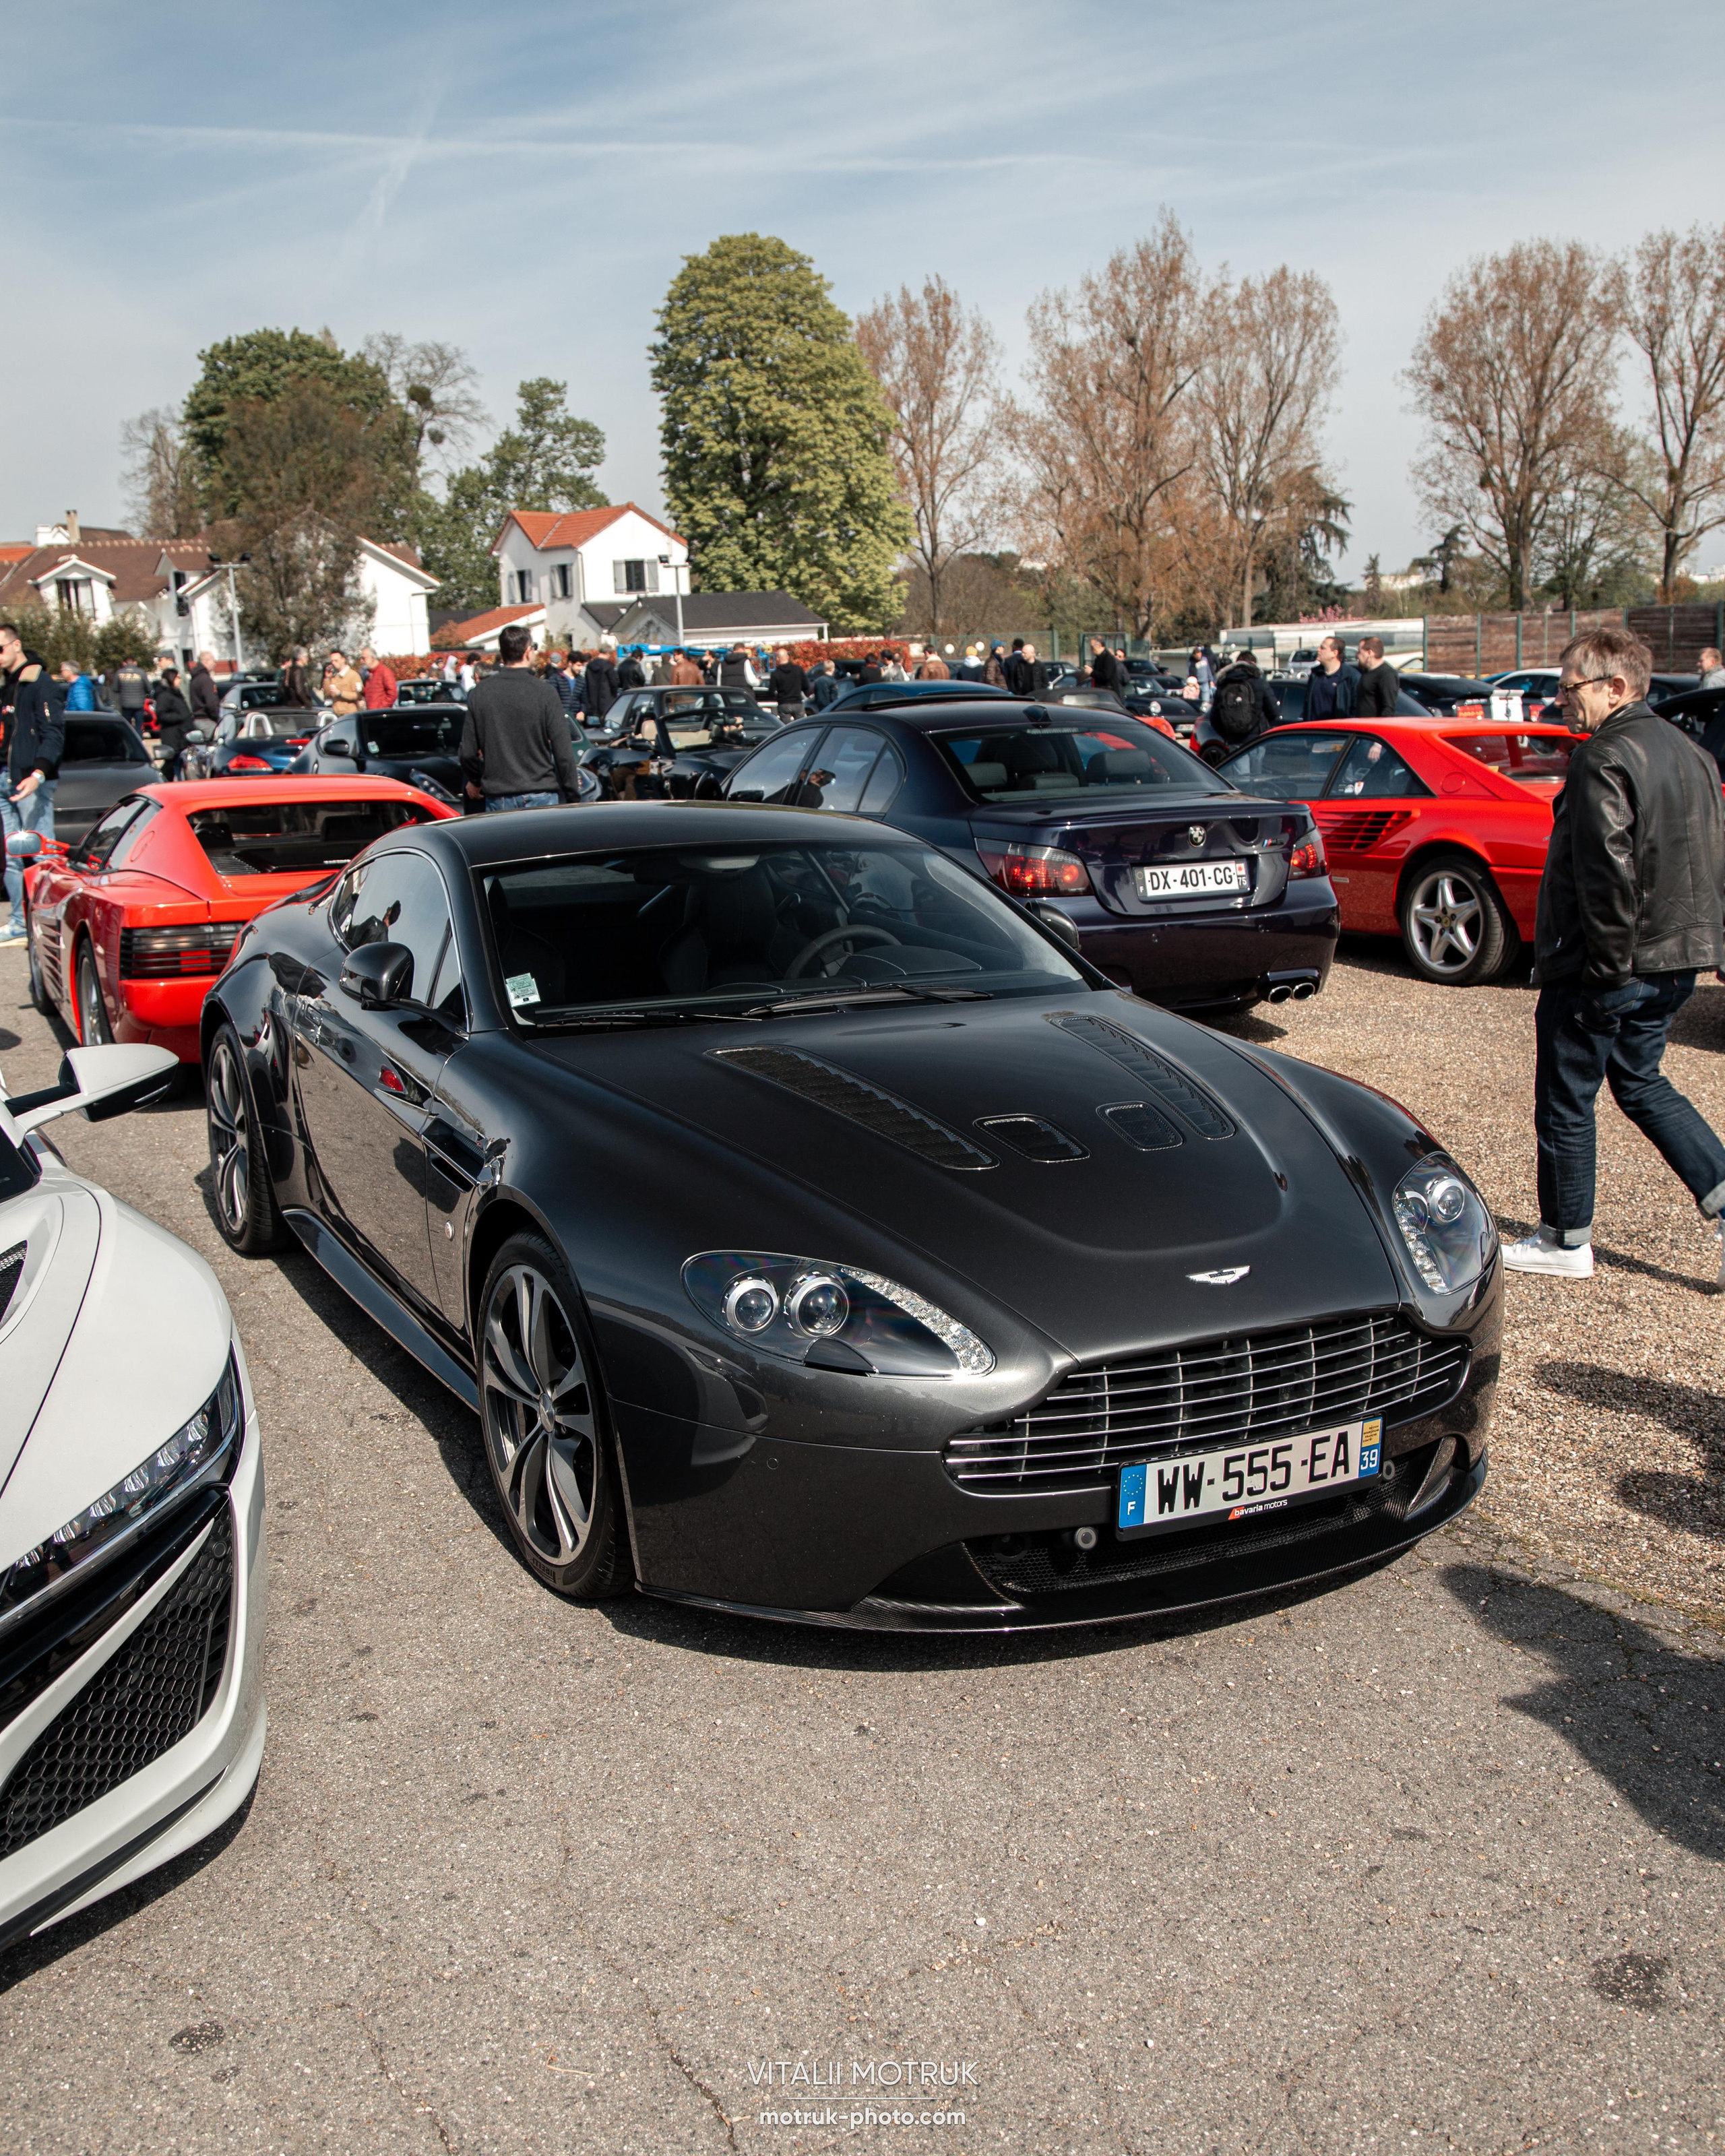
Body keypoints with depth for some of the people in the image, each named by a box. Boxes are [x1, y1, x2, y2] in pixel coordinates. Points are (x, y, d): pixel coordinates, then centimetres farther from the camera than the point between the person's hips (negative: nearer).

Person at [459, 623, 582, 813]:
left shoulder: (480, 693, 1)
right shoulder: (545, 692, -7)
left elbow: (468, 752, 5)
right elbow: (563, 751, -8)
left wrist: (475, 781, 24)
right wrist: (572, 794, 3)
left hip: (498, 798, 2)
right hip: (540, 796, -2)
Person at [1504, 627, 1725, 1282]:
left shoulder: (1604, 761, -18)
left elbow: (1608, 876, -24)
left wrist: (1606, 969, -19)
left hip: (1601, 969, -9)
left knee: (1565, 1102, 5)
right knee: (1641, 1083, 23)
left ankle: (1565, 1240, 16)